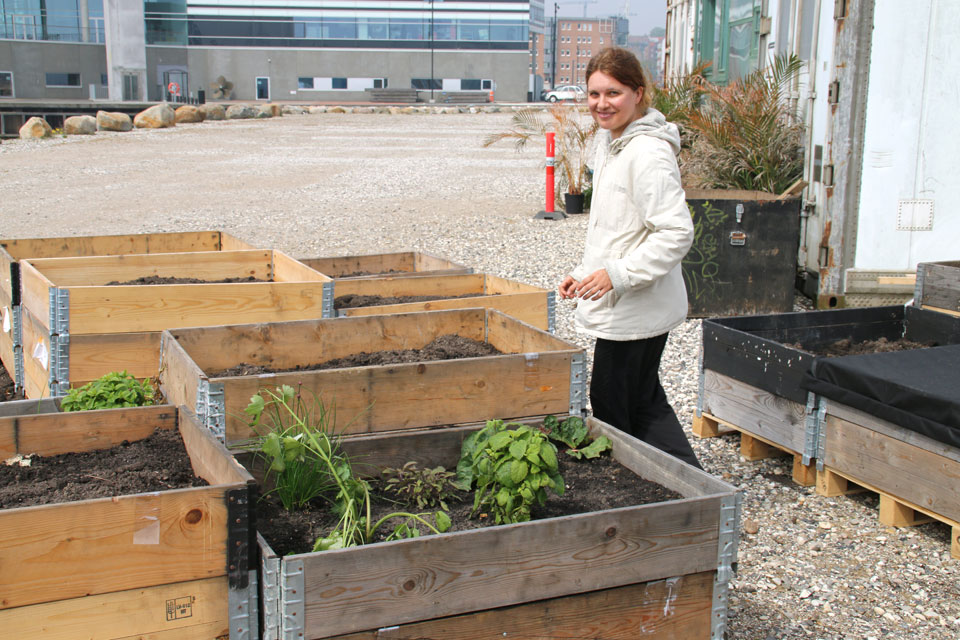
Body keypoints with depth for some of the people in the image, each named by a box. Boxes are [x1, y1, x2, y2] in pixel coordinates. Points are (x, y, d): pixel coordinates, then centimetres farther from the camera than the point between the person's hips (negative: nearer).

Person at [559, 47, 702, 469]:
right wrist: (583, 274, 16)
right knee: (644, 403, 16)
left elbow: (676, 233, -24)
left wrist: (616, 275, -25)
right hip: (621, 307, 10)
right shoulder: (610, 142, 12)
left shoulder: (648, 153, -20)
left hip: (638, 310, -10)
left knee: (612, 413, 2)